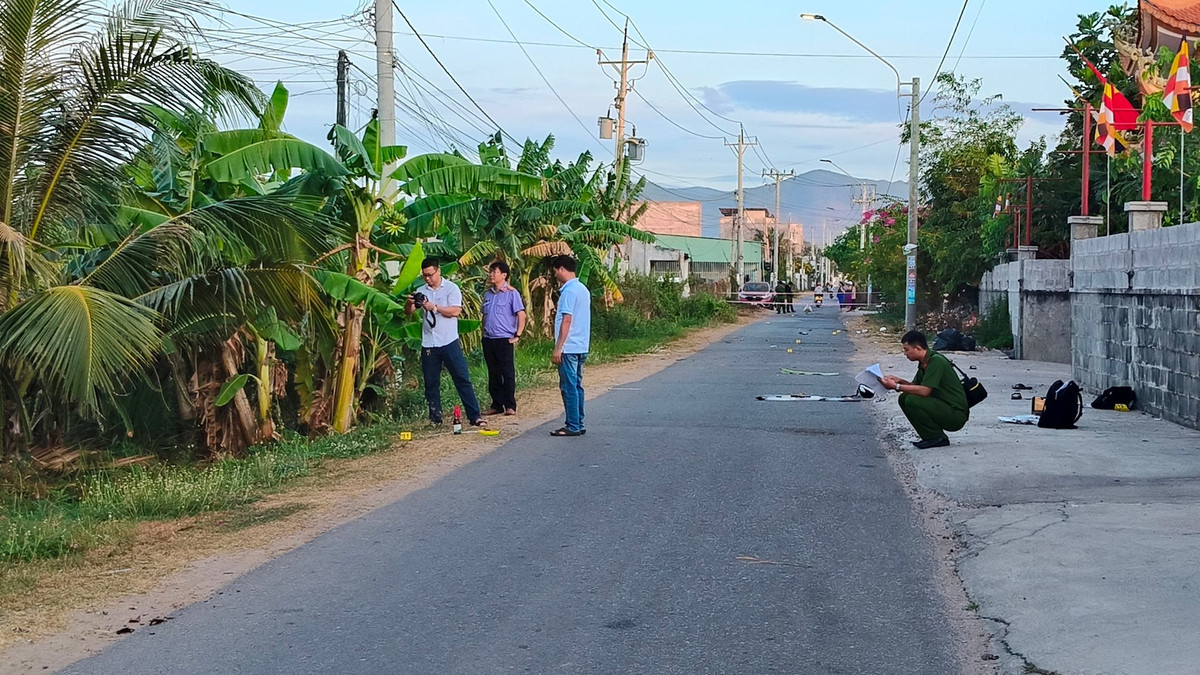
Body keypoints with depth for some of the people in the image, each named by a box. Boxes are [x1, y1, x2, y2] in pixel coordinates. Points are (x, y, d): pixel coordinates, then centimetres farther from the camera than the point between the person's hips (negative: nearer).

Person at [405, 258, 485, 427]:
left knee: (462, 379, -5)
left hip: (449, 343, -4)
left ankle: (475, 416, -5)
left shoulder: (451, 288, -2)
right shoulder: (421, 291, 11)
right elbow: (408, 312, 7)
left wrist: (435, 307, -18)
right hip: (428, 344, 4)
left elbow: (455, 311, -13)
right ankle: (435, 418, 17)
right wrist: (409, 302, -14)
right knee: (431, 383, 8)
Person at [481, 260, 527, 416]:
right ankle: (496, 405, 15)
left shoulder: (512, 293, -6)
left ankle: (510, 406, 2)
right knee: (493, 374, 9)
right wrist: (484, 332, 13)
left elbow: (521, 315, -9)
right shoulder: (488, 294, 13)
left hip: (504, 339, -6)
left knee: (507, 373, -3)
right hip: (488, 339, 6)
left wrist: (517, 336, -13)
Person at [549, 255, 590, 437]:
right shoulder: (583, 289, 14)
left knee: (569, 387, -5)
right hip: (581, 347, 9)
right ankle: (578, 424, 15)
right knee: (576, 386, 12)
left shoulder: (569, 291, -14)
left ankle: (572, 426, -4)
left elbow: (567, 320, -19)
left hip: (569, 347, -9)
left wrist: (557, 348, -17)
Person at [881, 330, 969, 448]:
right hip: (944, 410, 10)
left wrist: (897, 386, -21)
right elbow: (915, 386, 15)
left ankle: (937, 438, -10)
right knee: (904, 398, 5)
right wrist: (899, 381, -3)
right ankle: (930, 436, 6)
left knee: (912, 401, -23)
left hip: (956, 414, -10)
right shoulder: (924, 363, 10)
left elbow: (924, 391, -25)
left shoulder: (936, 361, -19)